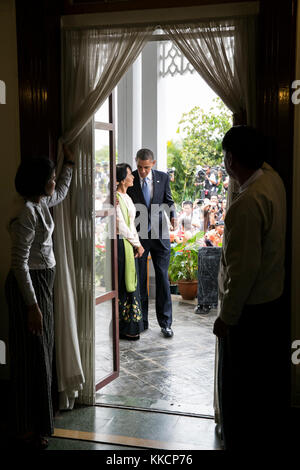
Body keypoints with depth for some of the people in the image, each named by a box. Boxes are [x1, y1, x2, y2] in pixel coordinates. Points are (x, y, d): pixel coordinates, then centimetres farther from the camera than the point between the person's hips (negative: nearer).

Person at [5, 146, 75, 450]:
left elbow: (61, 192, 33)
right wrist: (32, 305, -26)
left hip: (43, 282, 10)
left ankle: (38, 418, 32)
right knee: (31, 356, -2)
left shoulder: (42, 203, 6)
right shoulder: (26, 214, -21)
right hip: (28, 286, -10)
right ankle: (26, 429, 11)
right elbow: (19, 263, -24)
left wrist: (69, 163, 36)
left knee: (41, 352, 17)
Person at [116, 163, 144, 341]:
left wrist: (137, 243, 5)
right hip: (122, 244, -9)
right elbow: (122, 226, -16)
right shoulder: (116, 198, -14)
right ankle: (125, 328, 6)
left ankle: (131, 327, 21)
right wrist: (137, 244, -8)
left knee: (131, 284, 12)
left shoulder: (126, 197, 15)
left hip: (131, 244, 9)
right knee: (123, 286, -3)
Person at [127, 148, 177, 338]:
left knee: (162, 277, 3)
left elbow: (168, 201, 12)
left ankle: (165, 323, 11)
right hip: (138, 235, -1)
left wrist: (173, 215, -7)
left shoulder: (163, 177, 3)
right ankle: (142, 320, 19)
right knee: (139, 278, 7)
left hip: (159, 234, 1)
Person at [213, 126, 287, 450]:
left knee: (238, 389, 7)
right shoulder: (273, 180, -1)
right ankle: (268, 439, 38)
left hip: (248, 311, -9)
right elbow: (259, 163, 26)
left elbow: (243, 269, -26)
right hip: (274, 302, 9)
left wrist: (226, 317, -18)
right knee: (268, 380, 22)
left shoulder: (247, 204, -27)